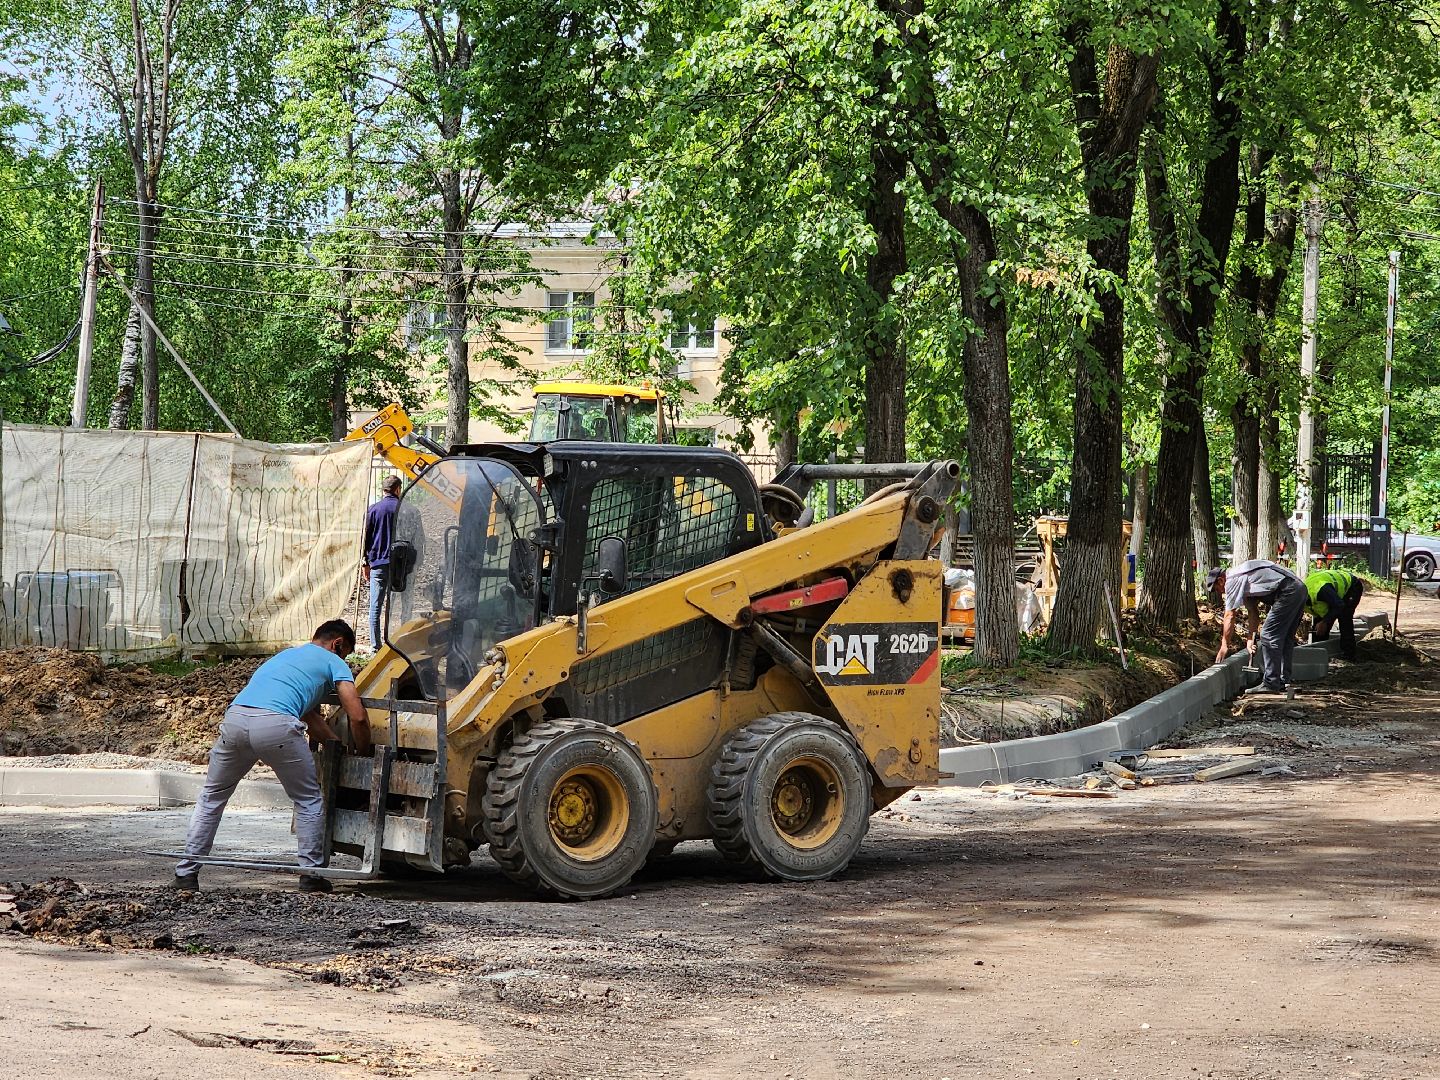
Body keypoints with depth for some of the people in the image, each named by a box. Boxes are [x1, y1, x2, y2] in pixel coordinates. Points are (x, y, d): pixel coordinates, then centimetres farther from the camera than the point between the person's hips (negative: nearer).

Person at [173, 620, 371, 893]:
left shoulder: (286, 654, 40)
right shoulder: (333, 662, 20)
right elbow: (357, 717, 11)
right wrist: (362, 752, 27)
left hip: (235, 717, 6)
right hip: (276, 725, -6)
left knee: (212, 796, 21)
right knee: (309, 800, 14)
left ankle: (186, 873, 18)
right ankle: (311, 874, 12)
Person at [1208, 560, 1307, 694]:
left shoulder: (1232, 581, -3)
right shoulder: (1242, 579, 26)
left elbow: (1229, 616, -3)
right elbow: (1253, 612, 27)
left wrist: (1224, 645, 3)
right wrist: (1251, 639, 21)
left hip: (1288, 592, -10)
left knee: (1268, 636, -7)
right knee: (1285, 638, 16)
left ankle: (1271, 684, -8)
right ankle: (1283, 682, 20)